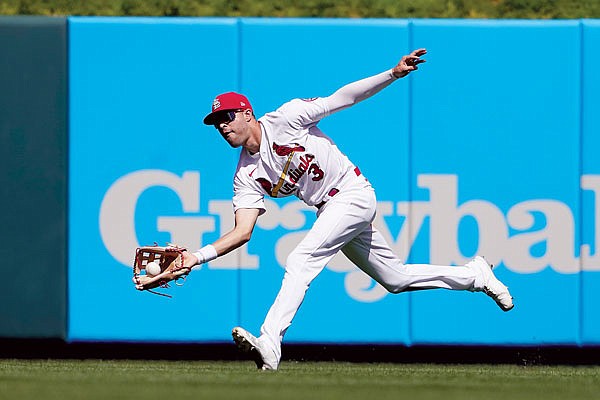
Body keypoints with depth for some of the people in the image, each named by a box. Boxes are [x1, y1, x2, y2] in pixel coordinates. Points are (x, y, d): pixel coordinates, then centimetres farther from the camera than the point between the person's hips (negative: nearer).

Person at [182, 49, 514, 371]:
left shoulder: (284, 119, -13)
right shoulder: (246, 177, 2)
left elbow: (342, 98, -12)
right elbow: (243, 232, -5)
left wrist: (394, 74, -20)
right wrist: (198, 256, -19)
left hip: (353, 195, -8)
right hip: (328, 210, 8)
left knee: (299, 261, -24)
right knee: (395, 278, 15)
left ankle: (269, 344, -33)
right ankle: (475, 276, 33)